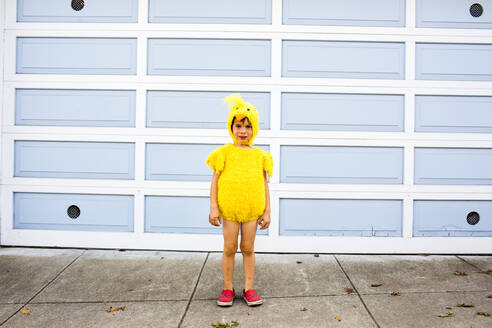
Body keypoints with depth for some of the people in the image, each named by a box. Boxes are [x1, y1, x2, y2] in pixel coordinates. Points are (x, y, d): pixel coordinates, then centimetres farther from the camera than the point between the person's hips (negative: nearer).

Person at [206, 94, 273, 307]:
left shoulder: (259, 155, 5)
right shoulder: (225, 152, -1)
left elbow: (265, 184, 8)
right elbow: (215, 180, -1)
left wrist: (267, 211, 4)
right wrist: (213, 207, -8)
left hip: (252, 209, 1)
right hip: (229, 208, -1)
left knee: (248, 249, 10)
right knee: (229, 249, 6)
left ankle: (249, 288, 21)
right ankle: (228, 289, 20)